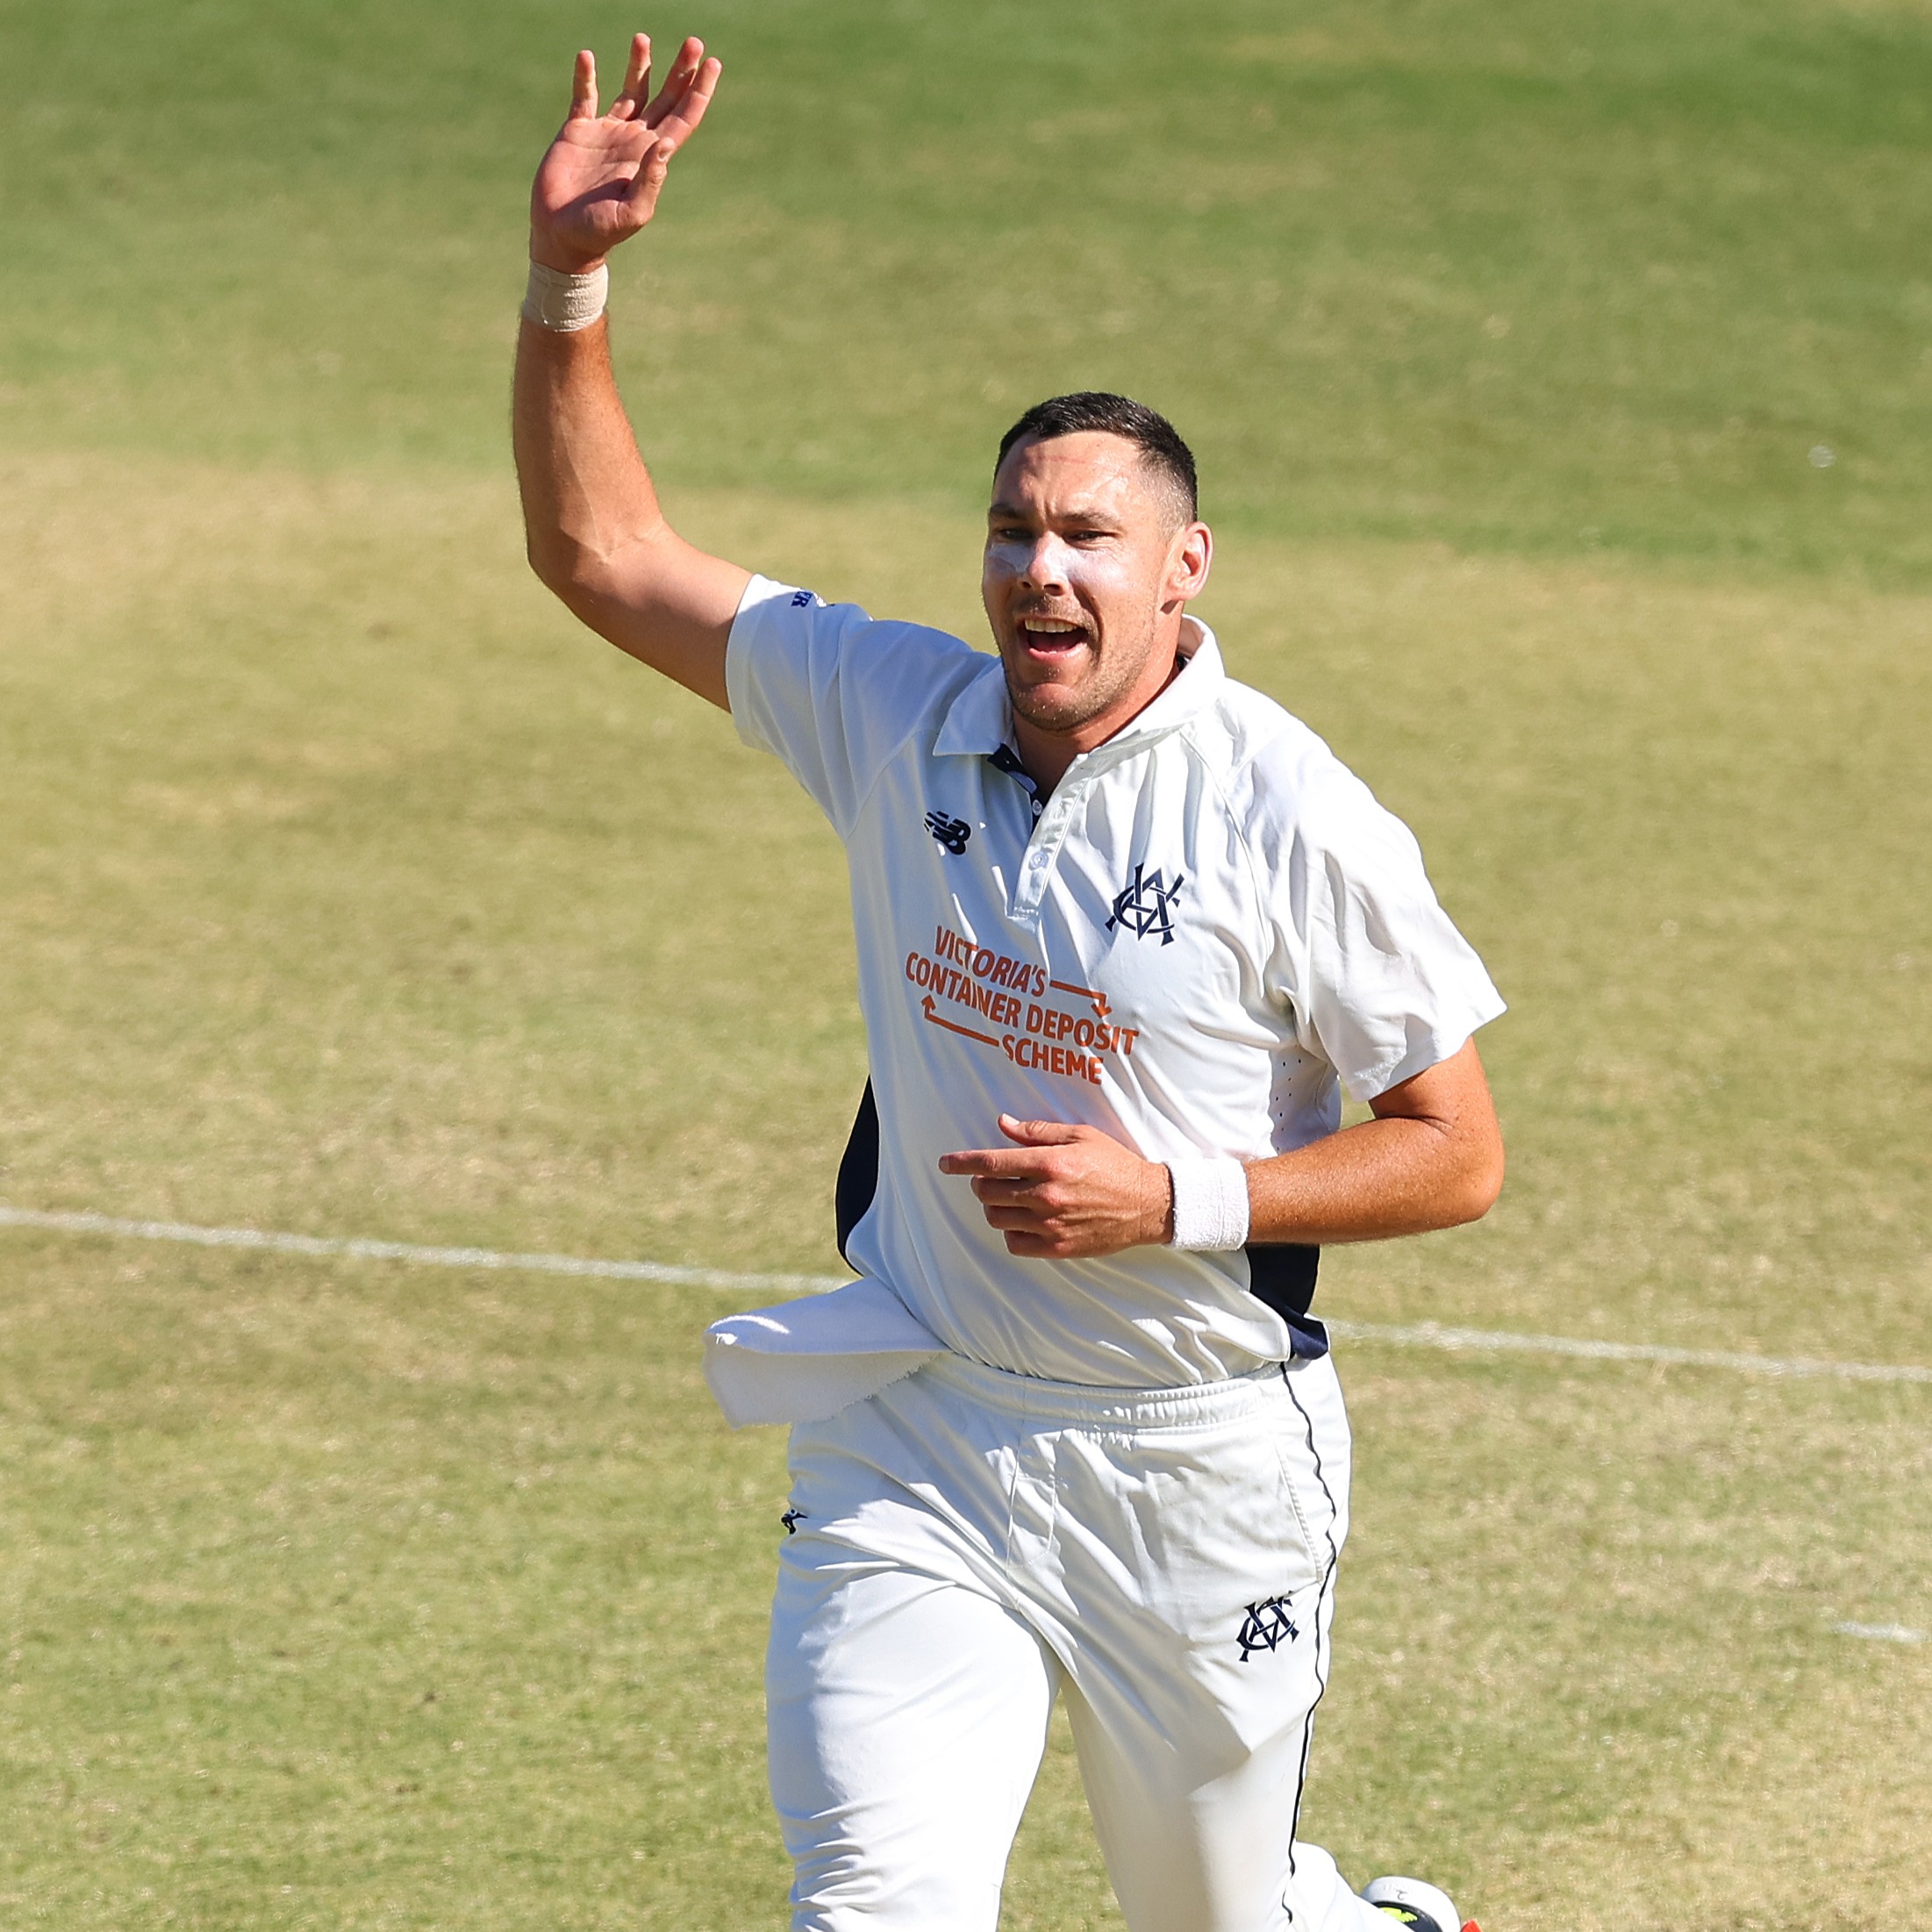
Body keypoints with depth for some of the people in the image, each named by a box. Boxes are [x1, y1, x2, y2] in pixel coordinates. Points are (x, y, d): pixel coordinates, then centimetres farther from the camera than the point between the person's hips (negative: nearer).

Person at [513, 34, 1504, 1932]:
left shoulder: (1286, 815, -14)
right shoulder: (899, 716, -1)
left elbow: (1457, 1154, -10)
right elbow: (601, 547, 5)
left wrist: (1175, 1200, -21)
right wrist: (567, 273, -7)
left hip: (1202, 1470, -3)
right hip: (914, 1450, 3)